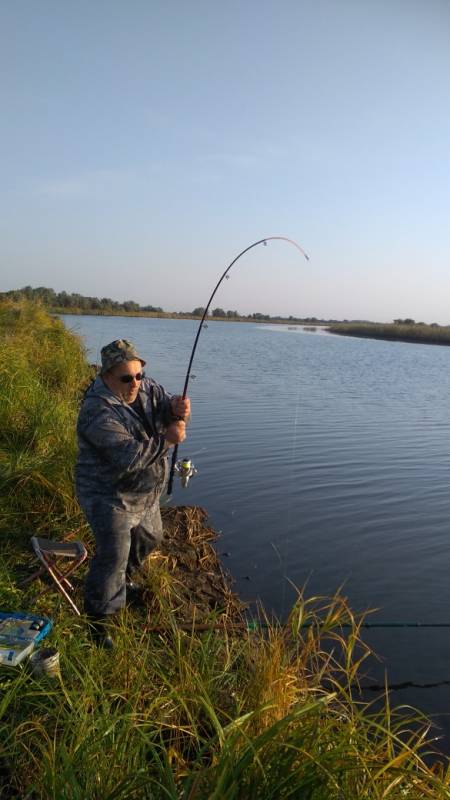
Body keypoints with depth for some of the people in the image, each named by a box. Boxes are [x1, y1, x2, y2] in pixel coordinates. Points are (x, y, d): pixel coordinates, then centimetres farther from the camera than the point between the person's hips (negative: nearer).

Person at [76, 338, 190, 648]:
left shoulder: (145, 387, -6)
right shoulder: (98, 412, -30)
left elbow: (164, 406, -10)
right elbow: (128, 456, -36)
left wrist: (177, 408, -33)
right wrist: (166, 440, -33)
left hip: (145, 493, 9)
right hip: (110, 497, -8)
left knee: (149, 538, 26)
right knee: (113, 556, -3)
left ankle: (123, 577, 53)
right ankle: (97, 618, 17)